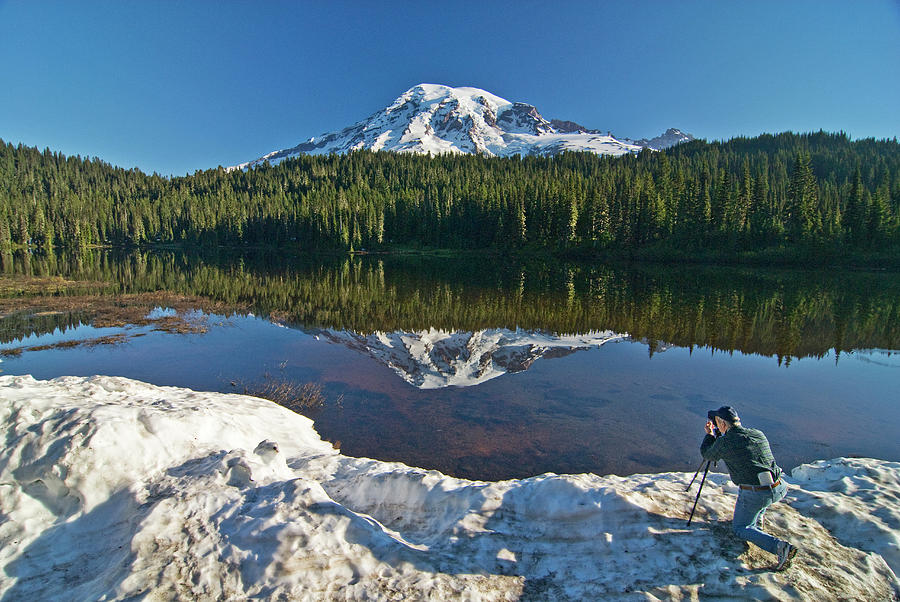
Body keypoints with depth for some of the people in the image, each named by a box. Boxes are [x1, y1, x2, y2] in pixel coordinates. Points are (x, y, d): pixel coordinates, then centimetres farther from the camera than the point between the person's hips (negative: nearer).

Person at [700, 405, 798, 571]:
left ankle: (780, 547, -8)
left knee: (740, 528, 14)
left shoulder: (724, 442, -8)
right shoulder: (759, 434, 8)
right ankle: (757, 520, 34)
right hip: (779, 490, 6)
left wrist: (710, 434, 26)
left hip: (754, 495, -6)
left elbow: (707, 454, 11)